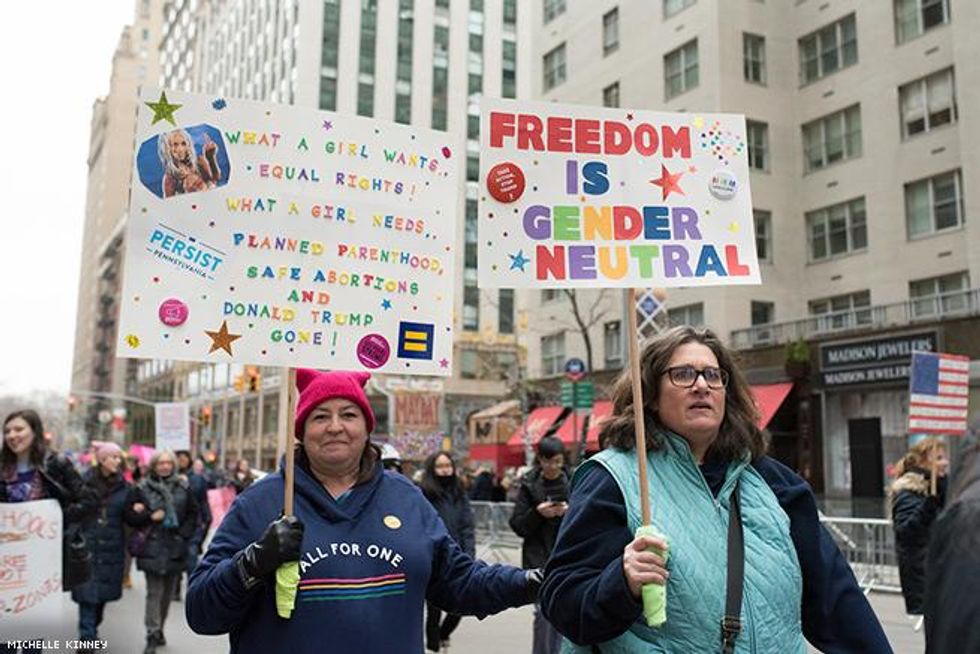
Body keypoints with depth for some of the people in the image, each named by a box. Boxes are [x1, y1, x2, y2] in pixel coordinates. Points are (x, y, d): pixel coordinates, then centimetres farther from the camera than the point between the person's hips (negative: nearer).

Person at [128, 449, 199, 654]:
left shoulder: (183, 487, 5)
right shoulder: (142, 489, 1)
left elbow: (193, 513, 10)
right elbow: (131, 516, 1)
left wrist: (185, 533, -1)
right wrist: (150, 516, -13)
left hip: (175, 548, 3)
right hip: (152, 548, -2)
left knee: (168, 593, 11)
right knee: (154, 593, -7)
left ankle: (160, 629, 27)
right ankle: (152, 636, -2)